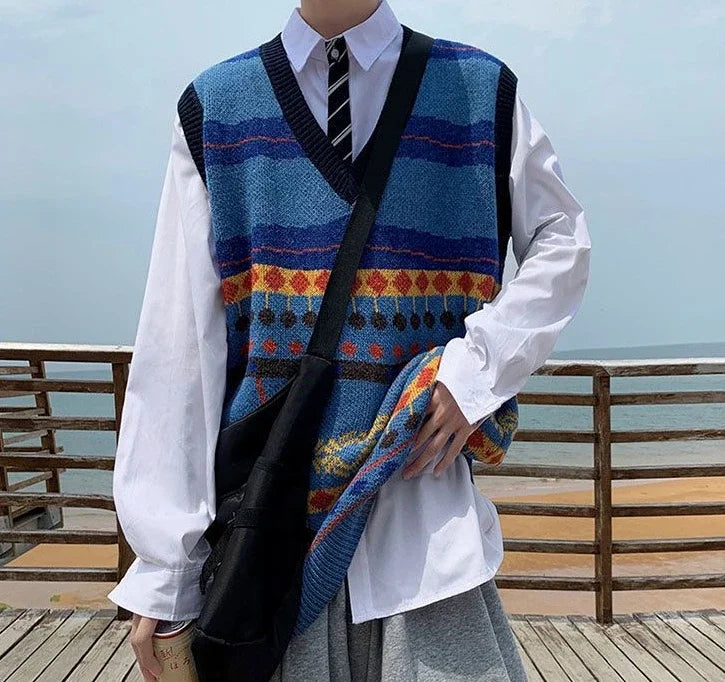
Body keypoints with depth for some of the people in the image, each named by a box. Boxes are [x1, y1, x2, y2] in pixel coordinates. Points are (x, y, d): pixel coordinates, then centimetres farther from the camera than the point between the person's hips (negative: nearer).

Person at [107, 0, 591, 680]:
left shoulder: (480, 89, 6)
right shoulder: (215, 105, 6)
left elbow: (563, 239, 13)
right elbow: (178, 343, 0)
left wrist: (478, 368, -6)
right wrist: (162, 569, -2)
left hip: (421, 488, 0)